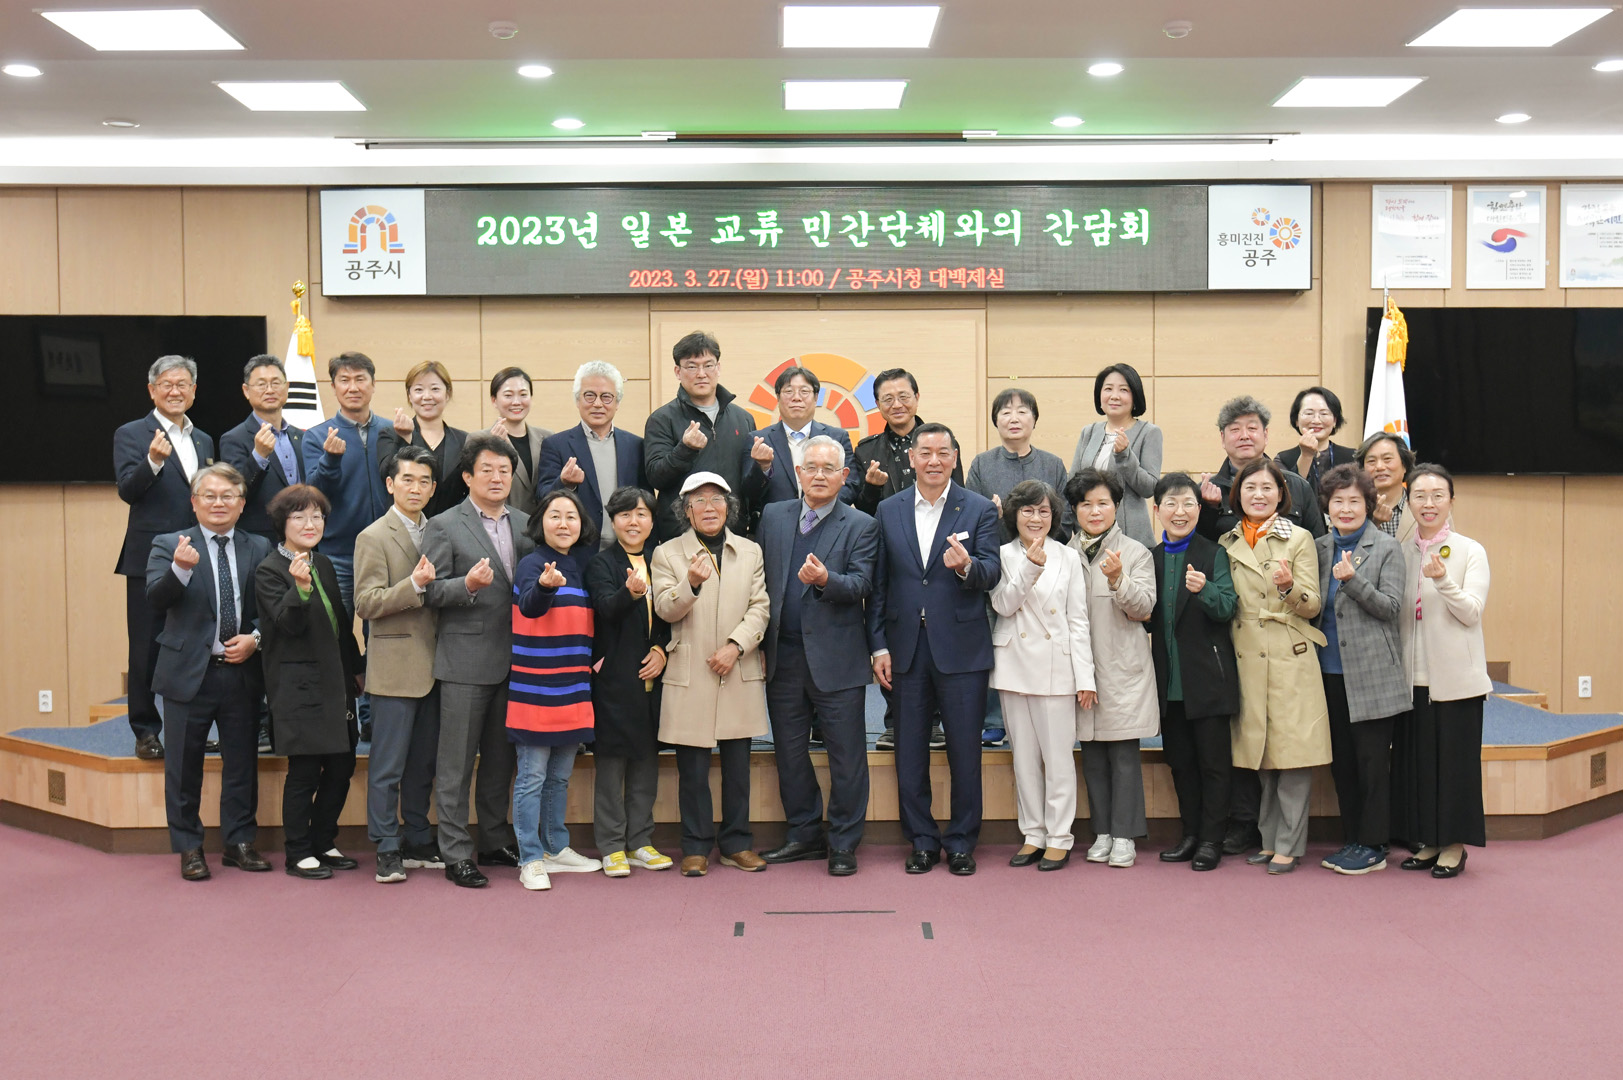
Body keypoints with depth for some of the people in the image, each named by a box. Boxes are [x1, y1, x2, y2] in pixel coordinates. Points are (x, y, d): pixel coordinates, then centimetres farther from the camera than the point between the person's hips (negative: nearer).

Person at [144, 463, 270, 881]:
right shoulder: (168, 545, 0)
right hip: (189, 673, -2)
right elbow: (156, 599, -15)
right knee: (184, 767, 7)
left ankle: (240, 842, 23)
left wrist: (255, 637, -9)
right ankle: (188, 848, 20)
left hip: (242, 672, 2)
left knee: (242, 763, 10)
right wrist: (180, 568, -33)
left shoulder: (259, 549, 7)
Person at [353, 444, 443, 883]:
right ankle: (386, 849, 9)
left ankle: (418, 842, 23)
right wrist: (414, 585, -23)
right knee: (387, 765, -1)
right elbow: (366, 604, -12)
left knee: (424, 762, 13)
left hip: (433, 665, 6)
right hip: (396, 665, -6)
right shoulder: (374, 538, -5)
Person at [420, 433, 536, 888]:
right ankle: (455, 855, 8)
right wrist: (468, 585, -24)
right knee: (456, 764, 0)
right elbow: (431, 592, -7)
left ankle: (495, 842, 26)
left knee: (501, 759, 14)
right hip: (466, 660, -5)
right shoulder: (443, 526, -3)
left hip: (514, 659, 5)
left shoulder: (526, 525, 12)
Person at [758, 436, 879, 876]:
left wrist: (825, 579, -31)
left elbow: (861, 585, -11)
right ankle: (804, 834, 27)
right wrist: (760, 642, 1)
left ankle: (843, 843, 15)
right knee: (789, 752, 13)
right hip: (783, 657, 4)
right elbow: (761, 577, 9)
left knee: (846, 756, 3)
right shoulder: (773, 516, 10)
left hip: (836, 658, -4)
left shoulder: (861, 526, 0)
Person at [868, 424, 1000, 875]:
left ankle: (961, 842, 19)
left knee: (964, 750, 5)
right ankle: (922, 841, 22)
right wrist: (878, 645, 2)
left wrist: (967, 566, -32)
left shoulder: (980, 509, 1)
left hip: (962, 648, -2)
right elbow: (878, 584, 7)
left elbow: (992, 571, -9)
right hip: (906, 647, 3)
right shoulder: (889, 511, 8)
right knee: (910, 749, 9)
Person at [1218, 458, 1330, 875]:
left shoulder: (1299, 539, 2)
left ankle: (1289, 845, 5)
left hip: (1290, 658, -3)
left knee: (1293, 753, -4)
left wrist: (1289, 587, -21)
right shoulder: (1227, 543, 12)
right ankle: (1268, 838, 19)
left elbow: (1312, 606, -3)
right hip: (1245, 657, 4)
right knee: (1258, 752, 8)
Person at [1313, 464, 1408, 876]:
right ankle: (1351, 839, 21)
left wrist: (1353, 580, -22)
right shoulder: (1320, 548, 11)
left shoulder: (1386, 548, -3)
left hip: (1372, 673, -5)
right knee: (1341, 760, 11)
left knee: (1372, 761, 0)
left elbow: (1391, 607, -9)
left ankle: (1372, 846, 9)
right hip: (1332, 671, 5)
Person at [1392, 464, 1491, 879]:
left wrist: (1443, 581, -26)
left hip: (1455, 676, -4)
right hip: (1412, 674, 4)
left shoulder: (1470, 551, -1)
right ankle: (1429, 841, 20)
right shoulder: (1401, 553, 9)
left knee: (1455, 759, 1)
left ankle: (1455, 845, 12)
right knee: (1415, 758, 8)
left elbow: (1472, 612, -12)